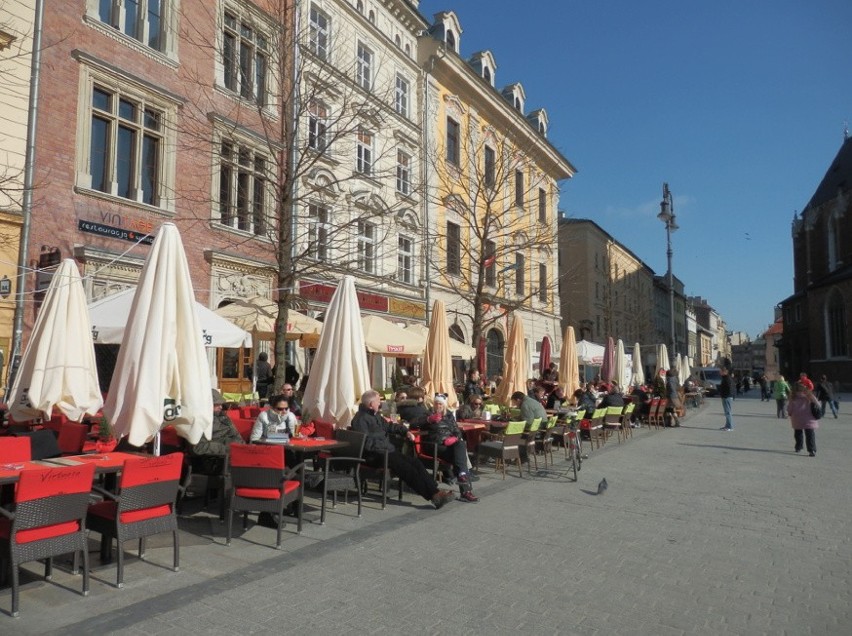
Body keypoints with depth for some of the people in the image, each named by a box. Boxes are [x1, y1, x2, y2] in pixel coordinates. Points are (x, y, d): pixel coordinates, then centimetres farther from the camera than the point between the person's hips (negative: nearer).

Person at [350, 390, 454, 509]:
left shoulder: (375, 415, 17)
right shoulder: (360, 419, -12)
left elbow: (388, 426, 29)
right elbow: (366, 443, -22)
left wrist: (405, 431, 14)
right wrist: (386, 445, -19)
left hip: (387, 451, 9)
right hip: (375, 456, -9)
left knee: (417, 463, -7)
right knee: (407, 468, -23)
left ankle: (435, 491, -13)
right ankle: (434, 496, -20)